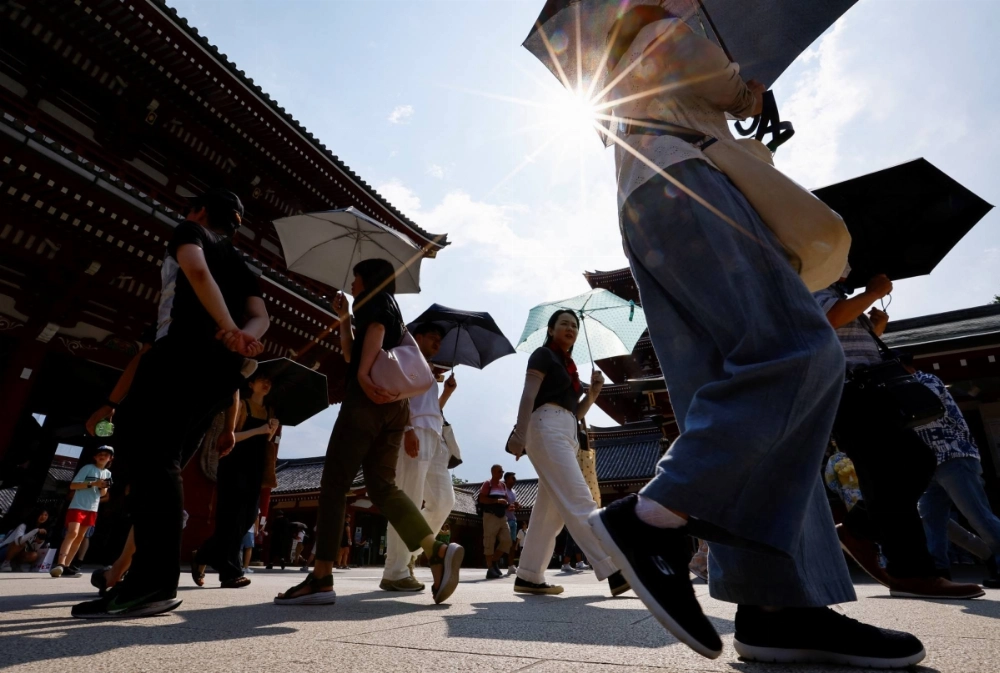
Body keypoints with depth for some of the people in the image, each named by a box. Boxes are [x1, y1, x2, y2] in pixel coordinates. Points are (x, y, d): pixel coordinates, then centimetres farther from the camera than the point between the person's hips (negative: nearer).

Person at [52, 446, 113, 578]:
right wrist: (93, 484, -21)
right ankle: (59, 564, -24)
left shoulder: (108, 473, 10)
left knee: (80, 537, 8)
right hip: (77, 506, -6)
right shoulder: (87, 468, -4)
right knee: (72, 533, -21)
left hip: (92, 509, 6)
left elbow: (102, 494, 13)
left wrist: (104, 487, -10)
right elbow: (72, 485, -10)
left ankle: (66, 566, 14)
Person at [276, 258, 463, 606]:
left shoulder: (377, 302, 7)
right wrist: (344, 317, 26)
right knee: (382, 486, 1)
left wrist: (363, 375, -28)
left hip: (366, 401, -9)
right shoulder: (390, 311, 31)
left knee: (334, 485, -6)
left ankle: (321, 578, -6)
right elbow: (351, 355, 28)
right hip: (393, 405, 9)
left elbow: (375, 333, -15)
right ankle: (438, 551, -12)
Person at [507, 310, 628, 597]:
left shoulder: (568, 365, 25)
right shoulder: (543, 354, 3)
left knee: (549, 510, 5)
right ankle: (614, 571, -19)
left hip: (567, 434, 9)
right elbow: (528, 395, -10)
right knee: (578, 500, -16)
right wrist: (519, 433, -20)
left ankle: (528, 577, 10)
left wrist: (593, 391, 7)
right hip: (548, 428, -9)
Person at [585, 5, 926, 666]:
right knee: (800, 354, -23)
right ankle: (653, 518, -32)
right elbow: (737, 95, 12)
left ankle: (774, 605, -14)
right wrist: (750, 90, 33)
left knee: (726, 396, -8)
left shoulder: (622, 88, 41)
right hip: (680, 188, -8)